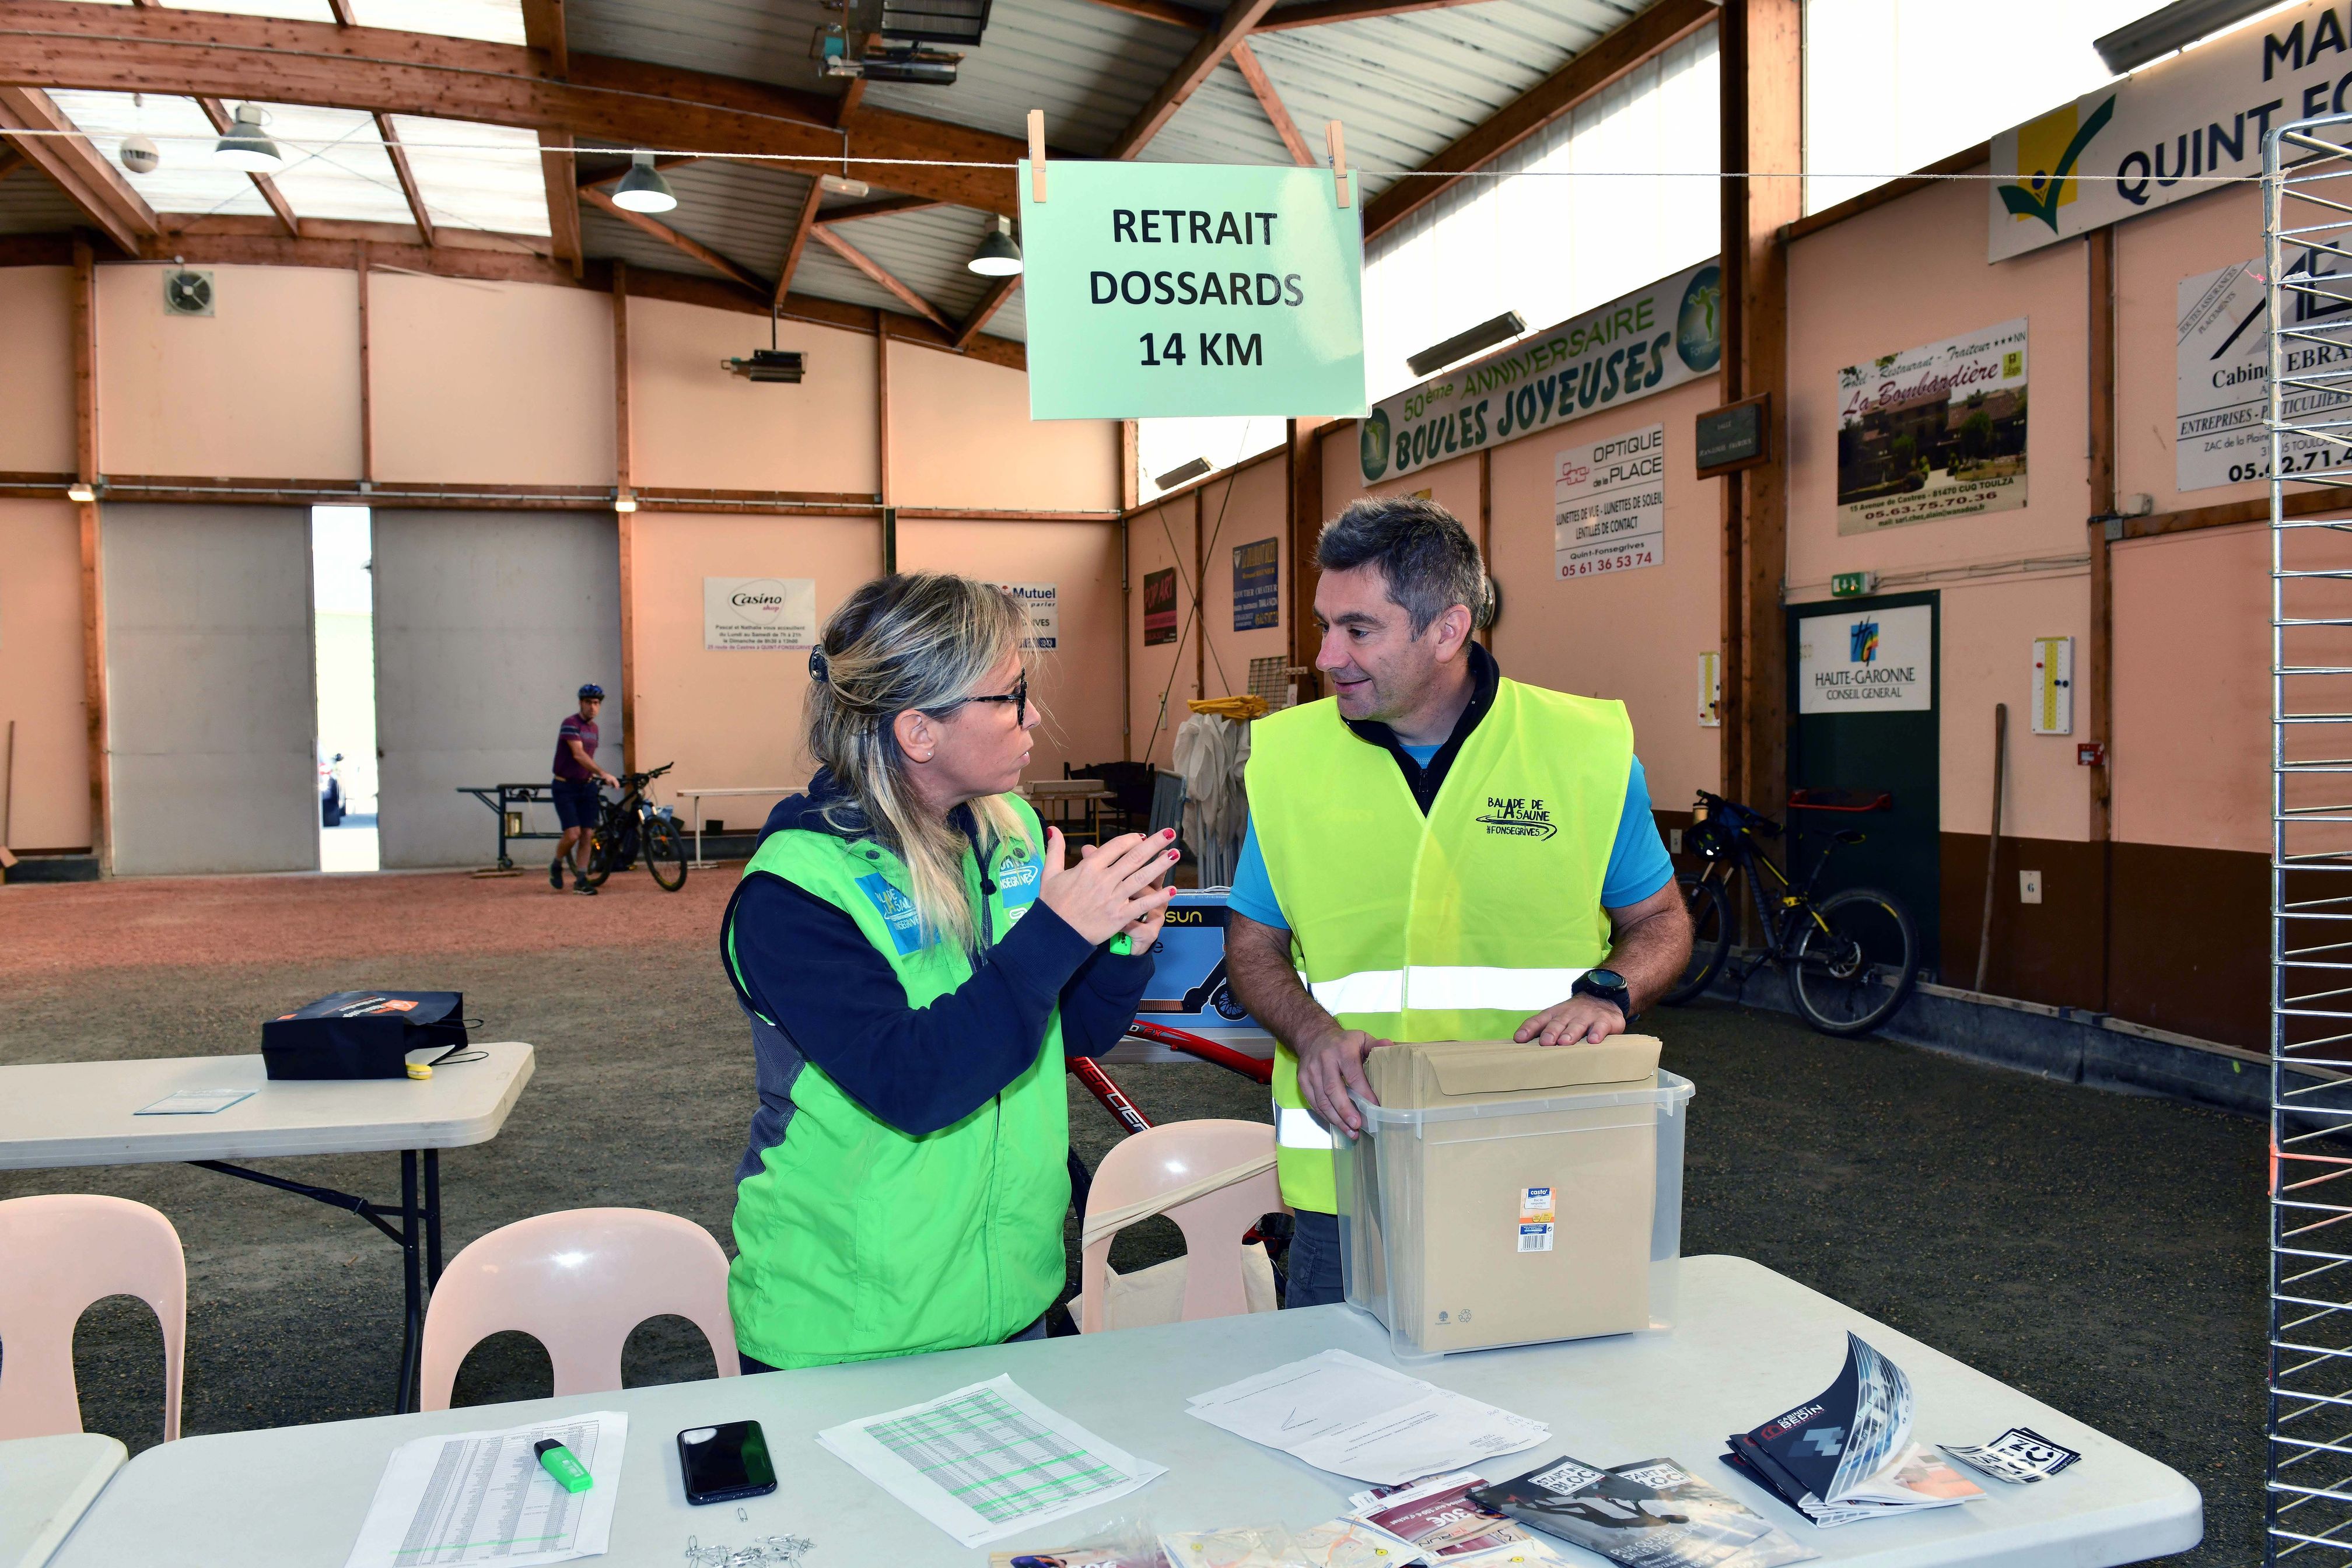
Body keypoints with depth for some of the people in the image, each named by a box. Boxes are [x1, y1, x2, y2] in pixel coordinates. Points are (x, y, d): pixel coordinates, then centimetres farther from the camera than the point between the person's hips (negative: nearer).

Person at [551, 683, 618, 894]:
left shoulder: (593, 727, 11)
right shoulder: (570, 724, -14)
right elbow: (578, 754, -27)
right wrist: (603, 773, -35)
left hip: (586, 786, 7)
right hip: (566, 787, -7)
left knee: (587, 835, 0)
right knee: (573, 834, -13)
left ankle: (581, 881, 5)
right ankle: (556, 866, 14)